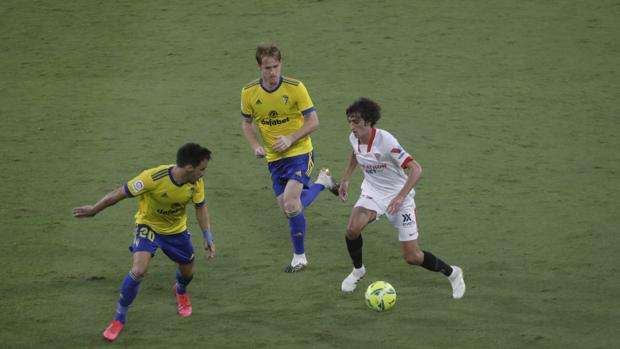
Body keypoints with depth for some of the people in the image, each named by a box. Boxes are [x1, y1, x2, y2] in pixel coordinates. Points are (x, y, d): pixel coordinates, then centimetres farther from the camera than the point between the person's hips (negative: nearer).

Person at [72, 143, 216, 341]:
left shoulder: (196, 182, -23)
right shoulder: (154, 178, -37)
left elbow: (201, 207, -4)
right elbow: (121, 193, -25)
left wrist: (208, 237, -11)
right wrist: (94, 210, -14)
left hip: (177, 230, 4)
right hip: (149, 226, -4)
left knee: (187, 273, 19)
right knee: (139, 270, -25)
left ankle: (180, 291, 59)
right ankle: (119, 318, -4)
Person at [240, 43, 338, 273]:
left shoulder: (295, 88, -14)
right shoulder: (249, 93, -5)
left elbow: (313, 122, -9)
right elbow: (246, 123, 10)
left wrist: (290, 138, -21)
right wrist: (256, 146, -7)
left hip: (299, 153, -5)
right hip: (274, 158, 5)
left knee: (290, 204, -20)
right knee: (288, 209, 5)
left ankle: (299, 257, -3)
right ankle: (321, 182, 34)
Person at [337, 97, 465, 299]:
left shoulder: (385, 140, -28)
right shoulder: (354, 138, -9)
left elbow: (416, 169, -30)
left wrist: (401, 197, -40)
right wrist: (346, 179, 17)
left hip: (398, 197, -5)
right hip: (372, 193, 5)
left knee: (412, 257, -4)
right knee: (353, 228, -26)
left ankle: (452, 273, 23)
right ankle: (358, 270, 2)